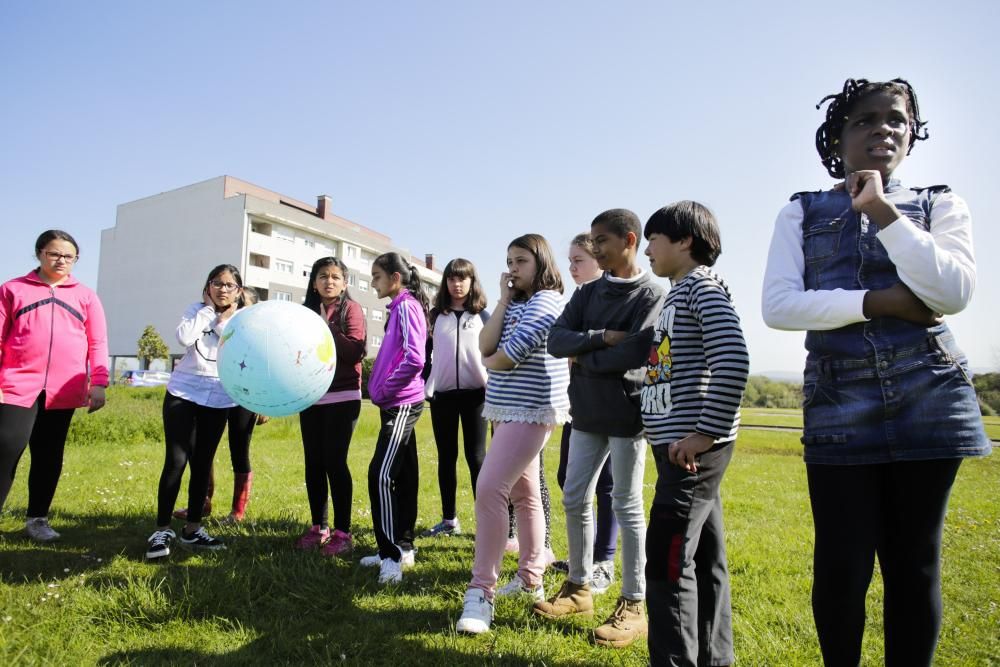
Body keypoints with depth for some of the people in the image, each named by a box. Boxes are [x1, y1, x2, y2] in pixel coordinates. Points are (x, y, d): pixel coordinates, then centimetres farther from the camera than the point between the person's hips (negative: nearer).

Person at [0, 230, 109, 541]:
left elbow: (98, 344, 8)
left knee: (49, 457, 9)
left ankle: (37, 518, 22)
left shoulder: (85, 296, 11)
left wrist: (98, 383, -2)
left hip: (62, 391, 2)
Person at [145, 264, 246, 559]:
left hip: (218, 401, 2)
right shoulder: (197, 310, 4)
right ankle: (162, 530, 2)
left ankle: (192, 529, 19)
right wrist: (208, 308, -8)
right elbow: (184, 338, -17)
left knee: (202, 464, 8)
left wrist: (224, 322, -10)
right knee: (176, 461, -9)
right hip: (183, 394, -2)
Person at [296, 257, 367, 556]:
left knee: (335, 462, -7)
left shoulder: (351, 309, -2)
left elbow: (355, 352, -15)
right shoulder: (308, 310, 13)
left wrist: (327, 327, -17)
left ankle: (343, 533, 2)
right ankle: (318, 528, 19)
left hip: (342, 398, -5)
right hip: (311, 397, 6)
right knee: (313, 463, 8)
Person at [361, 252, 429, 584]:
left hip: (401, 403, -10)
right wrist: (382, 390, 11)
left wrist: (384, 390, -14)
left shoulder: (406, 306, -12)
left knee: (382, 475, -12)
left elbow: (414, 359, -24)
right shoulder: (399, 307, 16)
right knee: (403, 475, 13)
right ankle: (402, 547, 21)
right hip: (400, 403, 10)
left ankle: (392, 555, -8)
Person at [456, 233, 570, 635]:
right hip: (508, 409, 9)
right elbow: (486, 347, -1)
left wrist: (490, 362, 4)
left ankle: (481, 591, -10)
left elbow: (508, 355, -18)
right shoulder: (515, 305, 15)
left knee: (489, 489, -16)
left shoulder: (547, 300, -10)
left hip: (531, 410, -9)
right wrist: (503, 299, -3)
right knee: (523, 494, 15)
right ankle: (531, 577, 27)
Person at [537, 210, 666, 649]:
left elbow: (632, 354, -20)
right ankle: (578, 587, 28)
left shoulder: (652, 296, -6)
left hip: (626, 415, -6)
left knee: (627, 507, 2)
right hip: (587, 414, 6)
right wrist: (601, 337, -15)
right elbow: (556, 340, -2)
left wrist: (583, 356, -7)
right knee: (575, 500, 11)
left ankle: (633, 606, 16)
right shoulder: (586, 294, 11)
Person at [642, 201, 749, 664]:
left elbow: (733, 362, -23)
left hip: (694, 448, -9)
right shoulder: (678, 293, 18)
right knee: (702, 558, 16)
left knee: (667, 560, -7)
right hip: (678, 447, 9)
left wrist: (706, 435, -21)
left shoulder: (704, 286, -10)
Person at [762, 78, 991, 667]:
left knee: (914, 562, 9)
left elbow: (952, 293, -10)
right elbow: (778, 306, -7)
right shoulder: (802, 213, 7)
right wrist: (880, 302, -13)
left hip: (928, 403, 1)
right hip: (838, 409, 0)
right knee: (841, 566, 1)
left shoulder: (939, 204, 9)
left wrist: (881, 210, -12)